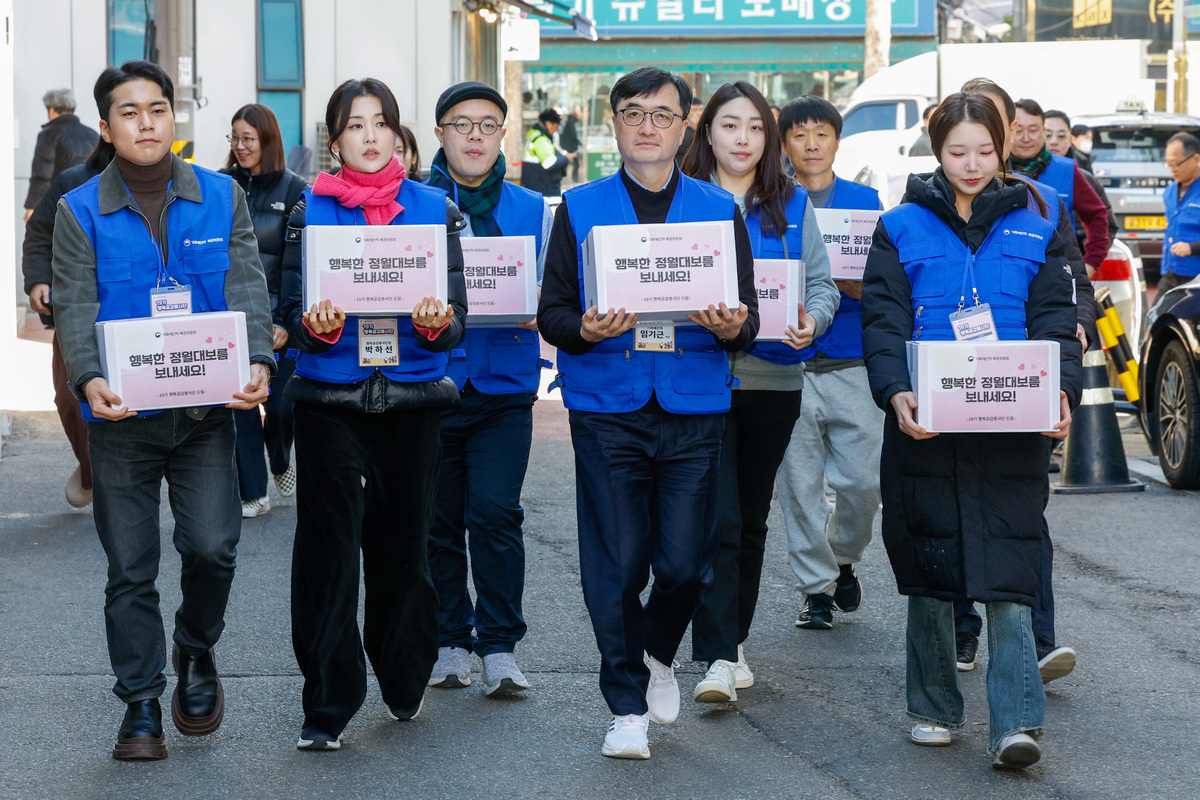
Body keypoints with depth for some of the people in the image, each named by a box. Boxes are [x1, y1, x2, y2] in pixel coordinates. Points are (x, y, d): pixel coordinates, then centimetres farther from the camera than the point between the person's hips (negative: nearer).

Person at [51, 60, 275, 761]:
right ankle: (142, 702, 17)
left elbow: (246, 287, -2)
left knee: (212, 546, -8)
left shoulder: (222, 196, 5)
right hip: (122, 415, 0)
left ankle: (196, 650, 21)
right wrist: (89, 379, -26)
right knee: (130, 568, 4)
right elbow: (76, 306, -7)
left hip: (206, 410, 1)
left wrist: (258, 362, -20)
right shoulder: (80, 212, 1)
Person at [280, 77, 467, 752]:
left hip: (413, 400, 1)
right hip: (329, 402, -1)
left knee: (404, 545, 8)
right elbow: (294, 315, 1)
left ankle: (404, 681, 29)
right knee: (329, 549, -4)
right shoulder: (311, 210, 4)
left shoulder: (435, 209, 6)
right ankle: (327, 706, 0)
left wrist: (437, 324, -21)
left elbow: (456, 320, 2)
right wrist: (316, 327, -22)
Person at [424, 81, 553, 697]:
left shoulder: (532, 210, 9)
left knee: (496, 514, -9)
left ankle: (499, 647, 0)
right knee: (438, 522, 6)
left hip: (504, 389, 0)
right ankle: (449, 642, 19)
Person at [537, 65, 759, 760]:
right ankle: (627, 707, 13)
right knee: (616, 565, -2)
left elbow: (748, 319, 7)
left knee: (686, 562, -2)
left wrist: (733, 326, -17)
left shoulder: (719, 210, 9)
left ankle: (659, 656, 30)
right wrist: (584, 329, -18)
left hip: (695, 410, 1)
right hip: (607, 408, -1)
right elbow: (552, 312, 4)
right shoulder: (580, 208, 7)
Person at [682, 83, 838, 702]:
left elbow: (821, 284, 8)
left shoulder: (793, 205, 10)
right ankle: (718, 658, -13)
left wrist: (811, 321, -13)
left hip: (773, 377, 3)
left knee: (752, 516, 12)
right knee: (718, 516, -13)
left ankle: (733, 637, 27)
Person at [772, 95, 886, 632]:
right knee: (800, 483, 1)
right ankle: (815, 585, 14)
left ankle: (843, 556, 25)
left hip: (852, 363, 0)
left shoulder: (865, 202, 7)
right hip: (789, 362, 0)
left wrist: (846, 281, -17)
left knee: (863, 481, -2)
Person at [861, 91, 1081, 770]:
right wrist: (896, 393, -20)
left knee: (1007, 574, -7)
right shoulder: (902, 228, 5)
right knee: (930, 570, 8)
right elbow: (883, 320, -2)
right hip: (924, 428, 1)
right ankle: (934, 709, 21)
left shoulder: (1034, 229, 9)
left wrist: (1062, 391, -13)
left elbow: (1055, 322, 5)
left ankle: (1017, 722, -9)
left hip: (1011, 433, 0)